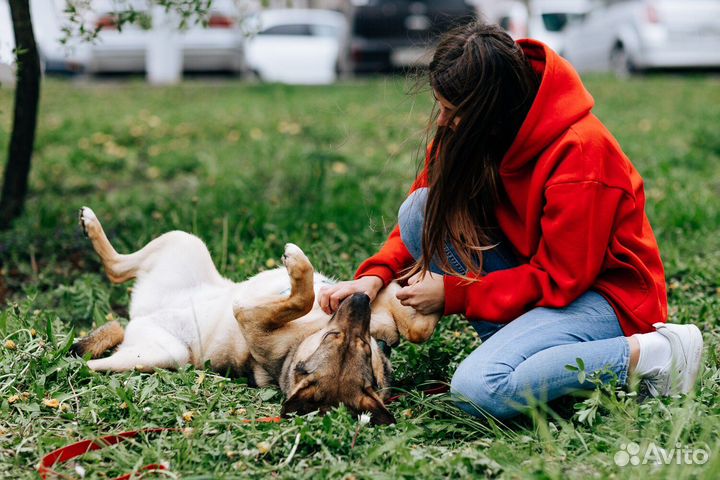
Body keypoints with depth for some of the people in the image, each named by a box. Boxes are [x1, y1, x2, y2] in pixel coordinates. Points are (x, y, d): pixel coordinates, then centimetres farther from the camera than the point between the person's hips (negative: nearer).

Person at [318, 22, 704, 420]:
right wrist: (377, 274, -14)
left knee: (478, 388, -30)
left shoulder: (579, 152, -26)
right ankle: (512, 342, -9)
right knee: (423, 211, -10)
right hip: (535, 277, 8)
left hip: (602, 294, -7)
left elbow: (559, 280, -21)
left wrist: (451, 294, -18)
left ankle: (652, 353, -14)